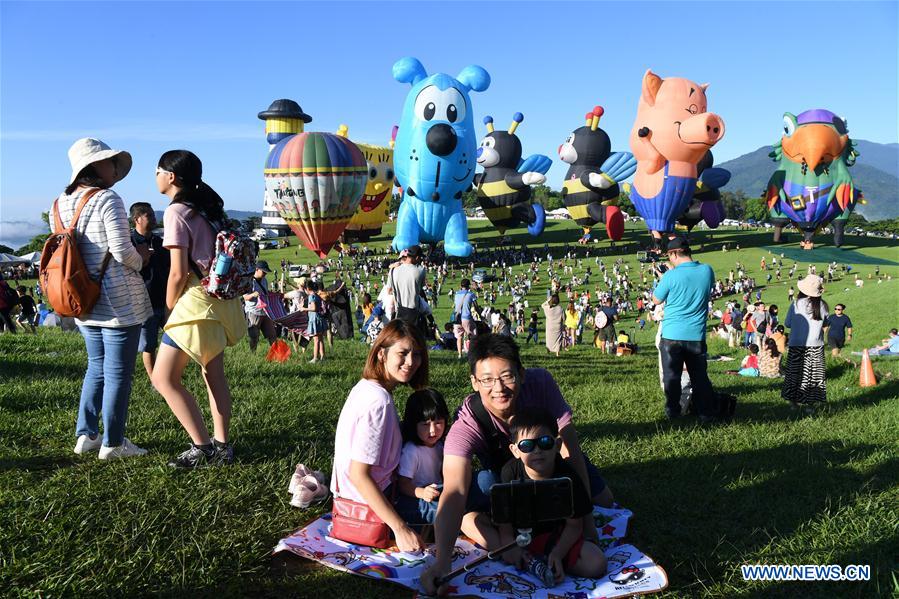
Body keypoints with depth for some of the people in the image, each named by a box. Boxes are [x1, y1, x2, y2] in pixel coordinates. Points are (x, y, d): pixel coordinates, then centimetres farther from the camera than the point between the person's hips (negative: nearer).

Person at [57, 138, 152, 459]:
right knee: (118, 373, 2)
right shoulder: (107, 199, -14)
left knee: (96, 367, 20)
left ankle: (86, 435, 24)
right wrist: (141, 259, 2)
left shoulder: (60, 204, 9)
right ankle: (113, 443, 10)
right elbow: (122, 251, -19)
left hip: (84, 301, 8)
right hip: (119, 302, -7)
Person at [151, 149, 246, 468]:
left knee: (163, 378, -1)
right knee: (214, 374, 15)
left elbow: (178, 272, -16)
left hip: (197, 299, -9)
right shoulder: (208, 205, 12)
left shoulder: (176, 212, -12)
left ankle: (203, 447, 0)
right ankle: (222, 446, 20)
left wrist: (170, 307, -1)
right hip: (221, 296, 9)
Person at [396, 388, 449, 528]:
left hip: (436, 494, 9)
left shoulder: (439, 446, 8)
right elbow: (403, 484, -18)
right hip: (412, 501, -8)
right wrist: (422, 492, -35)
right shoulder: (411, 451, -17)